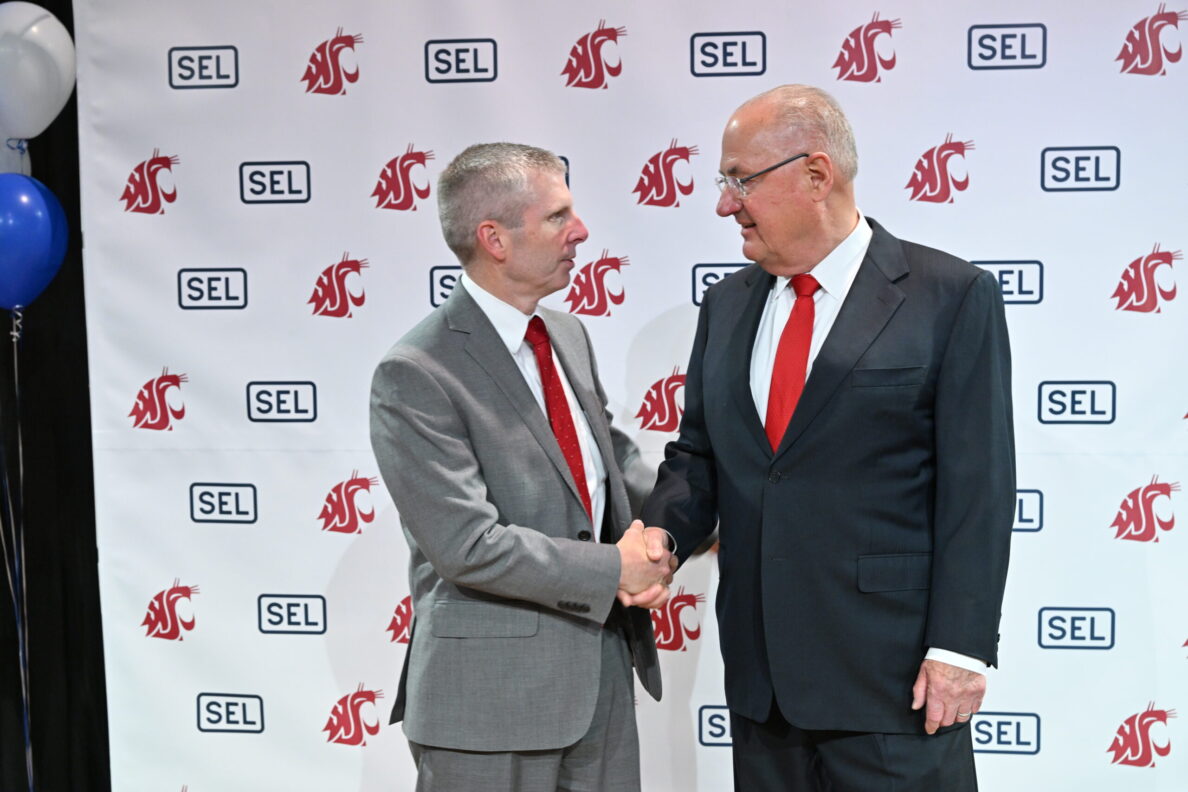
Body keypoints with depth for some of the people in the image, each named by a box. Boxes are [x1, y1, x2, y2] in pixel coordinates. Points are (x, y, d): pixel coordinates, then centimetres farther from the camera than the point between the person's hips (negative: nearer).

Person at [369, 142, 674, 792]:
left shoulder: (568, 335, 9)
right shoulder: (414, 376, -17)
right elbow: (469, 545, -22)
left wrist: (658, 527, -6)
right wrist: (616, 568, -16)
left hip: (604, 665, 7)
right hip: (491, 695, -7)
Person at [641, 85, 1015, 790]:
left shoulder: (952, 297, -6)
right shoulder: (727, 306, 10)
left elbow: (977, 488, -9)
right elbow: (697, 455, 12)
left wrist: (960, 649, -13)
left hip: (893, 675, -5)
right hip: (760, 674, 5)